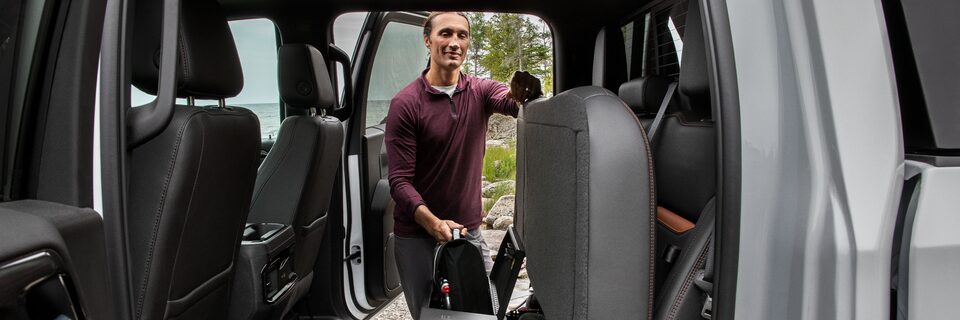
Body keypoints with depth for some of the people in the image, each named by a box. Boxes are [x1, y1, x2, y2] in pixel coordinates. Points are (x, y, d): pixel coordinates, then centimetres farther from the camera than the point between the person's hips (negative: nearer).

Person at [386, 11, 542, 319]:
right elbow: (400, 180, -15)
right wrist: (433, 223, -30)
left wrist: (525, 95, -44)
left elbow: (511, 101, -20)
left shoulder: (480, 91, 1)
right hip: (417, 237, -3)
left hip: (470, 231, 3)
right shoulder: (406, 103, -11)